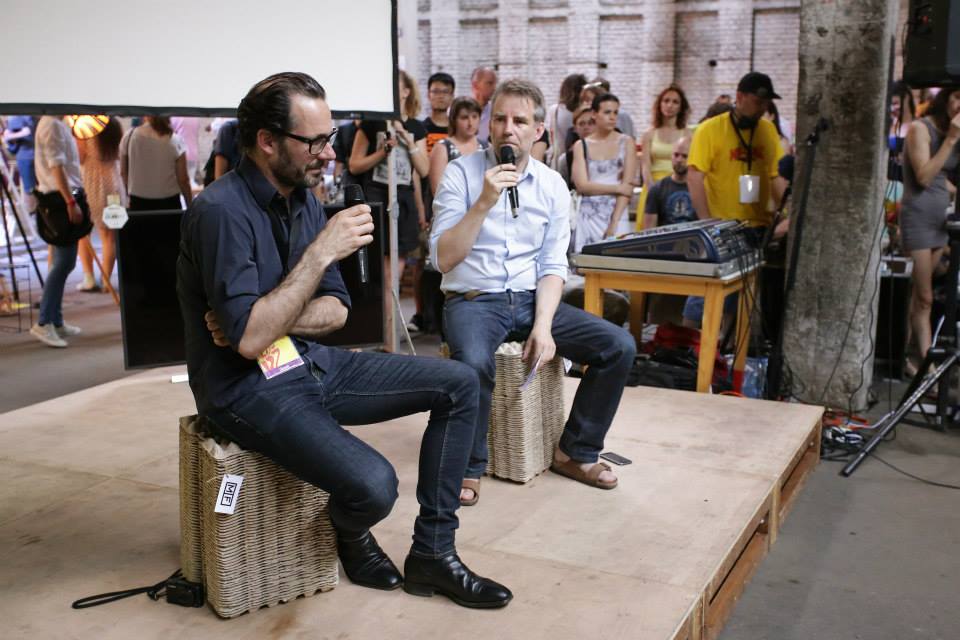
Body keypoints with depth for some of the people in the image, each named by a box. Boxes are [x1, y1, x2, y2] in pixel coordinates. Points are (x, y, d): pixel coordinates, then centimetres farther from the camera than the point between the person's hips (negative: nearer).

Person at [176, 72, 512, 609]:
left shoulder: (305, 198, 5)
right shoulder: (222, 212, -20)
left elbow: (336, 309, 7)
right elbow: (249, 339, -27)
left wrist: (272, 321, -15)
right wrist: (323, 251, -23)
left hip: (313, 363, 8)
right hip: (251, 389, -8)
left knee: (459, 384, 1)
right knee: (373, 485, -30)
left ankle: (433, 554, 5)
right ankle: (353, 535, 10)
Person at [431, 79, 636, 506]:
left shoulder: (552, 186, 5)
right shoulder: (461, 174, -6)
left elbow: (553, 266, 3)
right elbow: (444, 260, -13)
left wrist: (543, 324, -13)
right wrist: (484, 202, -23)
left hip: (531, 299, 4)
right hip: (472, 300, -4)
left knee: (620, 346, -12)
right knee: (474, 362, -37)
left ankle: (576, 452, 6)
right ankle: (470, 466, -10)